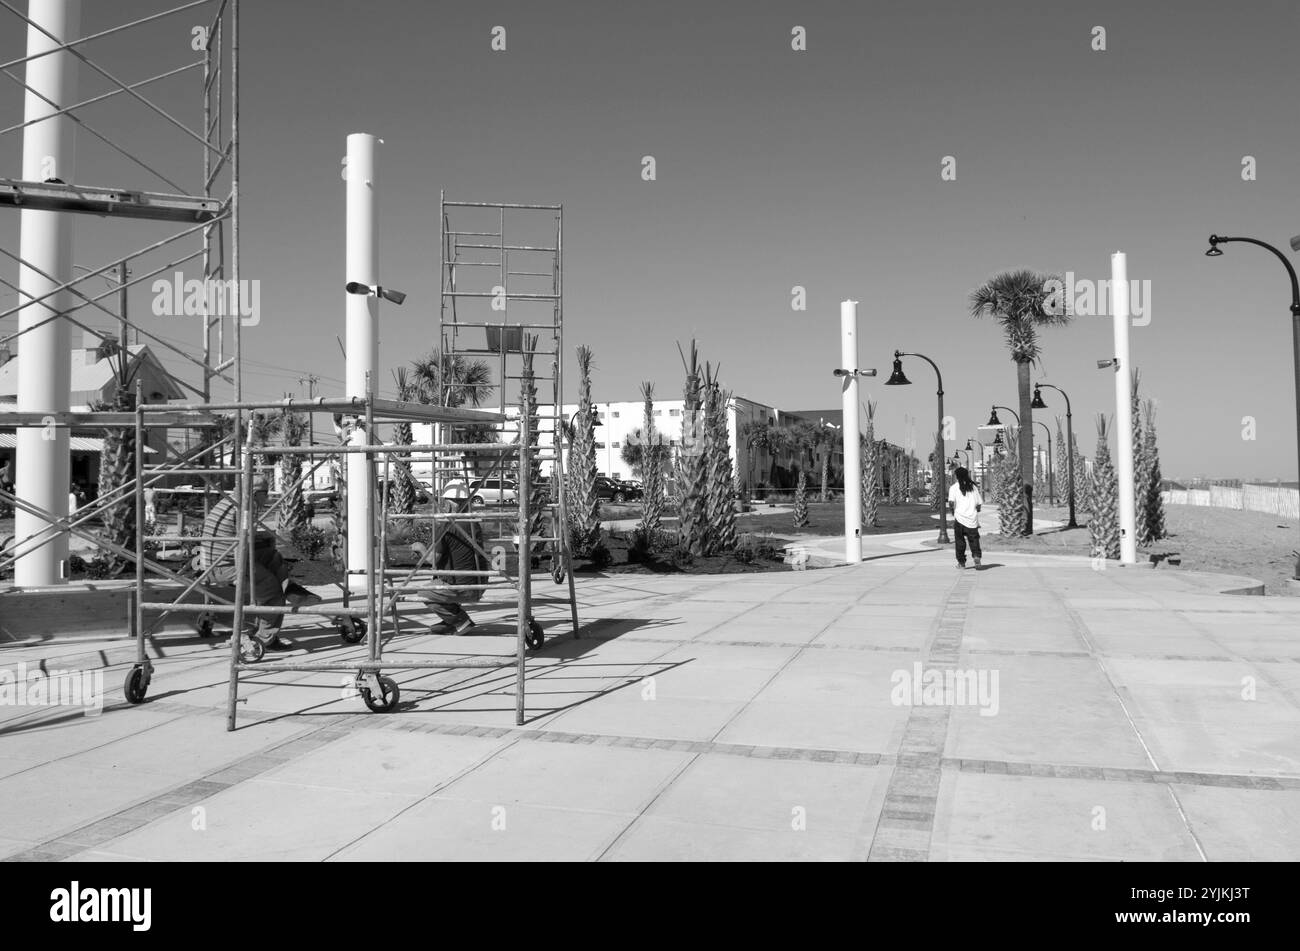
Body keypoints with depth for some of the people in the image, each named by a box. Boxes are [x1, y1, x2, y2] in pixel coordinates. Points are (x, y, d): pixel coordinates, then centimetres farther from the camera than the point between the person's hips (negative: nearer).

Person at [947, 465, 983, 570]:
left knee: (960, 541, 9)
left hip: (960, 518, -2)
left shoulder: (954, 487, 0)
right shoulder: (973, 487, 9)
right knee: (974, 539, 6)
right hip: (973, 519, 2)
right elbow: (979, 504, 7)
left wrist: (953, 512, 3)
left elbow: (951, 502, -14)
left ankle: (961, 562, 12)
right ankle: (977, 556, -18)